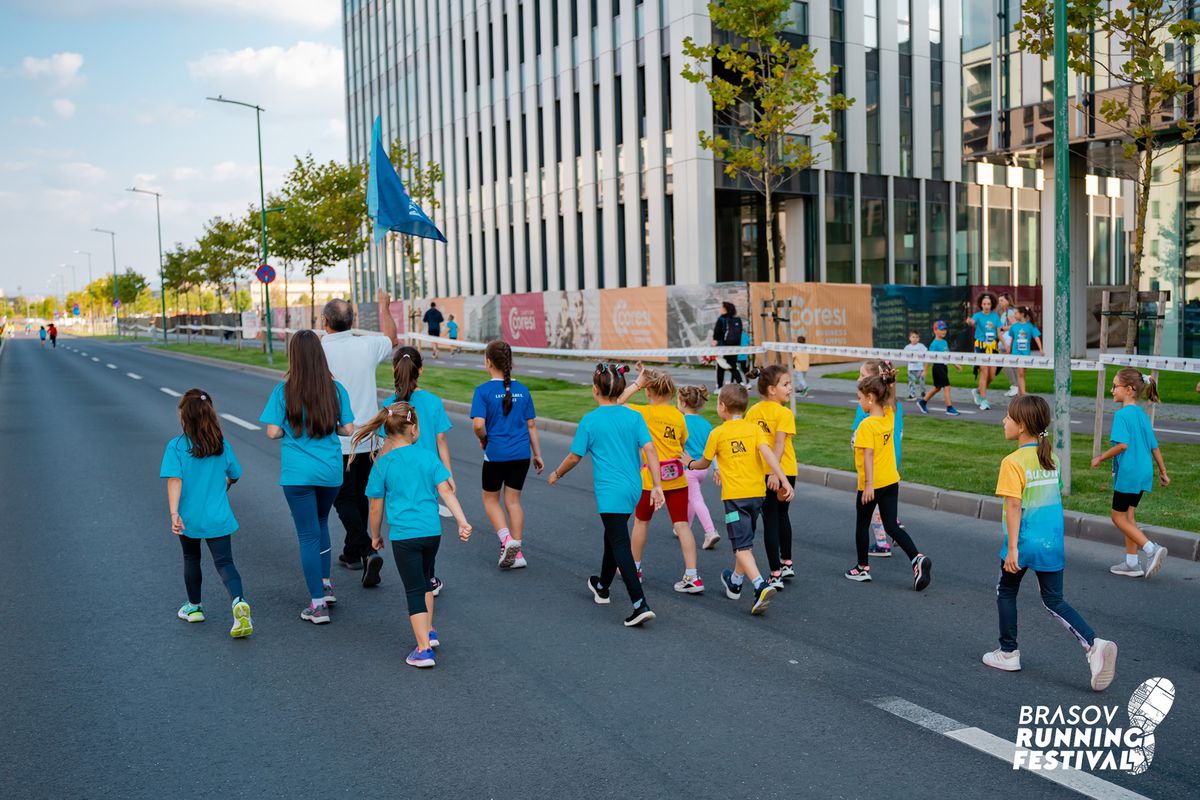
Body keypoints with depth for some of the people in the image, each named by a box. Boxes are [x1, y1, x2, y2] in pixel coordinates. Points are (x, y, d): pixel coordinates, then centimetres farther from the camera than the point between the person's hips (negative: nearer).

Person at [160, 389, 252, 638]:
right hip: (218, 517, 1)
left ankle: (194, 607, 35)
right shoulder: (223, 445, -2)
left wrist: (174, 514, -23)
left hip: (189, 517, -1)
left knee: (191, 559, 21)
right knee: (224, 562, 1)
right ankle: (239, 602, -24)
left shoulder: (176, 446, -11)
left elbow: (174, 480, -19)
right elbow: (234, 475, 10)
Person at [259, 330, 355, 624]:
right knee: (320, 523, 27)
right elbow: (348, 429, 1)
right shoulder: (336, 389, -3)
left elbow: (273, 432, -10)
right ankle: (325, 584, 30)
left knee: (308, 535, 2)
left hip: (297, 475, -3)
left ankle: (318, 604, 2)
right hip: (331, 471, 3)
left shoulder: (283, 391, -9)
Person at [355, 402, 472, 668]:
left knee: (415, 590, 2)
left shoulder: (381, 465, -4)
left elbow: (376, 507, 2)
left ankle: (423, 649, 0)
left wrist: (376, 535, 16)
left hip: (403, 535, -3)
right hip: (432, 532, 3)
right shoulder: (428, 457, 0)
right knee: (425, 580, 26)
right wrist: (462, 522, -7)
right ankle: (428, 631, 35)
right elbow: (446, 491, -6)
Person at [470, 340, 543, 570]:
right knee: (513, 500, 12)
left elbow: (478, 424, -20)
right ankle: (517, 553, 14)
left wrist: (483, 440, 1)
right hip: (521, 454, 4)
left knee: (490, 499, 15)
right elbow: (531, 425, 7)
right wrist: (537, 455, 15)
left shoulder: (483, 391, -11)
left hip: (495, 454, -4)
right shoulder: (522, 390, 3)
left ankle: (506, 540, -3)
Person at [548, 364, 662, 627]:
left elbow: (574, 457, 0)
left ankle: (641, 605, -16)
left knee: (620, 545, -6)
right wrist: (657, 485, -5)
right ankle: (602, 587, 43)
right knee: (613, 537, 24)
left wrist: (556, 475, 18)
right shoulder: (634, 416, 1)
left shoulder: (589, 421, -8)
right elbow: (649, 449, -6)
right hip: (633, 489, 6)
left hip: (609, 492, -6)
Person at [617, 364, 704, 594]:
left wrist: (637, 383, -2)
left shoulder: (645, 412, -10)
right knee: (681, 525, 1)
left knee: (641, 521, 17)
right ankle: (692, 576, -6)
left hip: (651, 479, -3)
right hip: (677, 478, 3)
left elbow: (618, 403, -3)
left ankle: (634, 567, 32)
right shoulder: (679, 416, 4)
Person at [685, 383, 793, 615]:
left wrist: (690, 464, 33)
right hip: (757, 493, 4)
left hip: (734, 496, -4)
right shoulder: (754, 428, 4)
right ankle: (735, 582, 38)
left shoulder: (718, 433, -1)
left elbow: (704, 463, 11)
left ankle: (761, 586, -27)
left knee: (742, 547, -6)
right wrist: (784, 481, -16)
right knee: (745, 541, 21)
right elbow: (768, 454, -11)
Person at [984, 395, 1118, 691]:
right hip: (1052, 543, 6)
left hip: (1024, 543, -6)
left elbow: (1014, 506, -19)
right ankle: (1094, 645, -8)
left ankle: (1008, 652, 24)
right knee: (1054, 601, 11)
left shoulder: (1013, 462, -16)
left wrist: (1012, 548, -17)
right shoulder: (1050, 458, 6)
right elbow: (1055, 497, 15)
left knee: (1006, 592, 16)